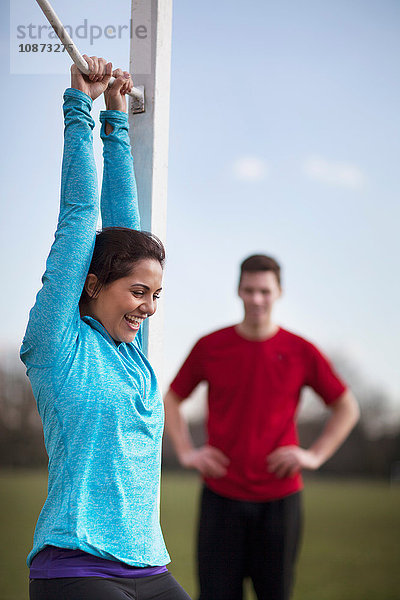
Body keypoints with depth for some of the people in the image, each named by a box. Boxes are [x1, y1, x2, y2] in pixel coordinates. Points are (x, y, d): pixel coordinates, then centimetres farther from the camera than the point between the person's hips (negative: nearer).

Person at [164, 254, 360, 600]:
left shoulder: (301, 352, 1)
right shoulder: (210, 347, 2)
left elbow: (347, 408, 11)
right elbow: (172, 400, 15)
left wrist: (315, 455, 0)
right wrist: (186, 452, 3)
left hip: (279, 496, 0)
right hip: (221, 495, 0)